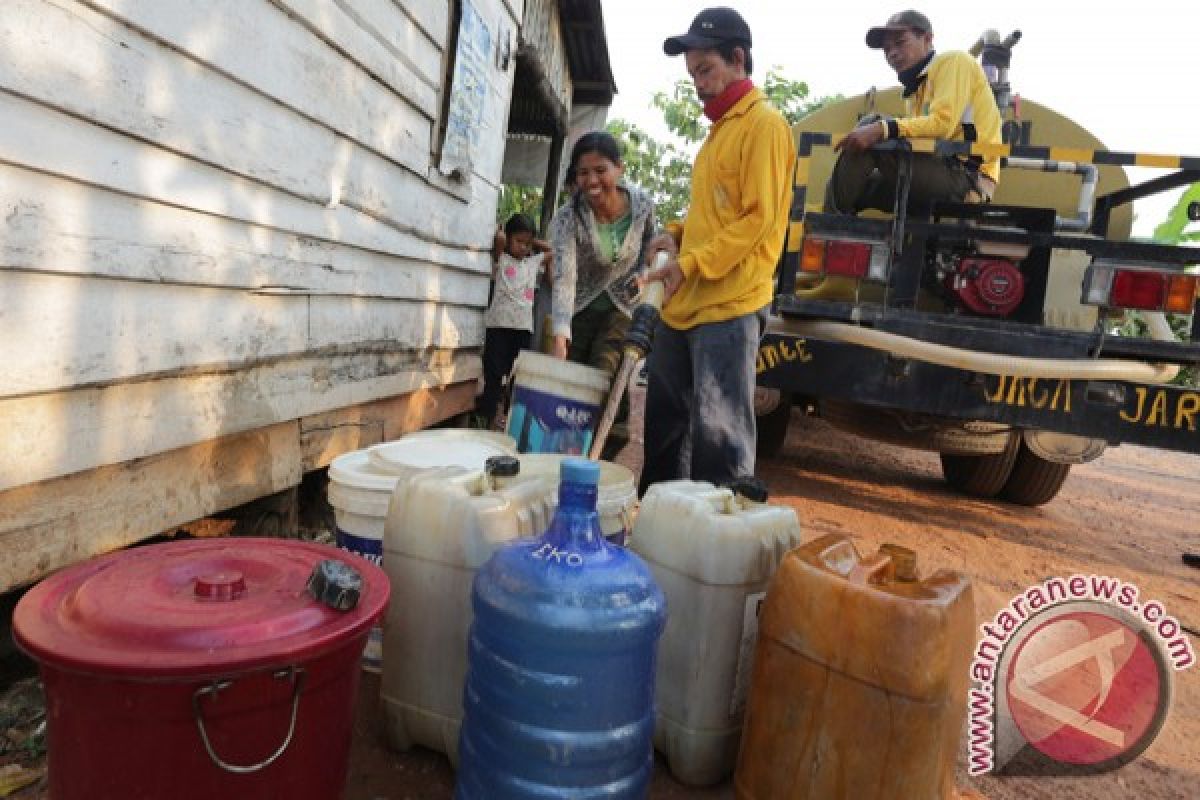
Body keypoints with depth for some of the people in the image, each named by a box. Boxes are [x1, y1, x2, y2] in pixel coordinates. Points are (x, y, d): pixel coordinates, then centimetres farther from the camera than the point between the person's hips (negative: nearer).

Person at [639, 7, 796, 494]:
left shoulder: (764, 124, -6)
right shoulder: (719, 129, 21)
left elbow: (758, 219, -13)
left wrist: (690, 264, -17)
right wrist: (678, 235, 8)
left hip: (729, 306, -9)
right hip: (683, 304, 9)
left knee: (718, 434, -7)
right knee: (664, 423, 14)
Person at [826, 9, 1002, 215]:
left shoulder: (953, 61, 1)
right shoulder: (917, 86, 25)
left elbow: (942, 124, -16)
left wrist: (883, 129, -27)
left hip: (965, 178, -9)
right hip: (938, 177, 9)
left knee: (871, 125, -18)